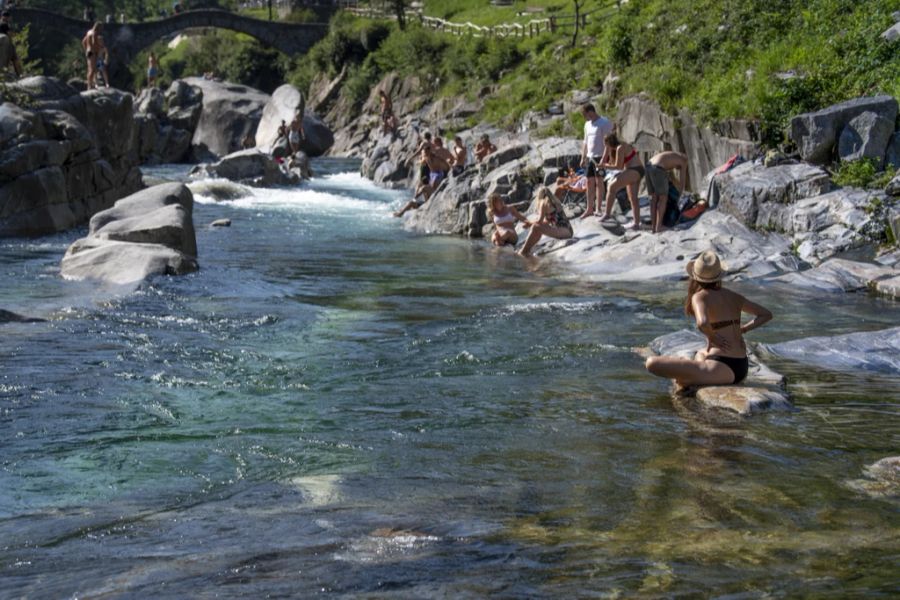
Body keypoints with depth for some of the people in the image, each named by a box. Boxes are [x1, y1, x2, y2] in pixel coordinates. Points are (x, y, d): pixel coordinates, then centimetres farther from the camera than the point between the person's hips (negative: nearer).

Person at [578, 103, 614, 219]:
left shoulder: (604, 123, -11)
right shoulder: (587, 124, 14)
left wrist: (603, 159, -21)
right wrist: (583, 158, 16)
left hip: (600, 157, -7)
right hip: (590, 157, 7)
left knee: (599, 181, -3)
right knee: (590, 182, 6)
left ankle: (599, 209, 2)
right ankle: (589, 209, 10)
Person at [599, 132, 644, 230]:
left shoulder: (620, 148, -14)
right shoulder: (617, 148, 16)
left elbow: (618, 166, -15)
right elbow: (613, 163, 18)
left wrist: (605, 165, -4)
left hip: (635, 171, -11)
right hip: (636, 171, 11)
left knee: (612, 186, -16)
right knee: (633, 198, 12)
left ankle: (607, 213, -16)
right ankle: (637, 223, 13)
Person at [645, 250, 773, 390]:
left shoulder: (700, 297, -7)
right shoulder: (733, 297, 12)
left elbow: (702, 323, -29)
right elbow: (766, 315, 23)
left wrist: (712, 337, -9)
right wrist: (742, 330, 14)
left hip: (721, 369, -7)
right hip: (741, 369, 7)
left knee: (652, 363, -11)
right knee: (700, 354, 41)